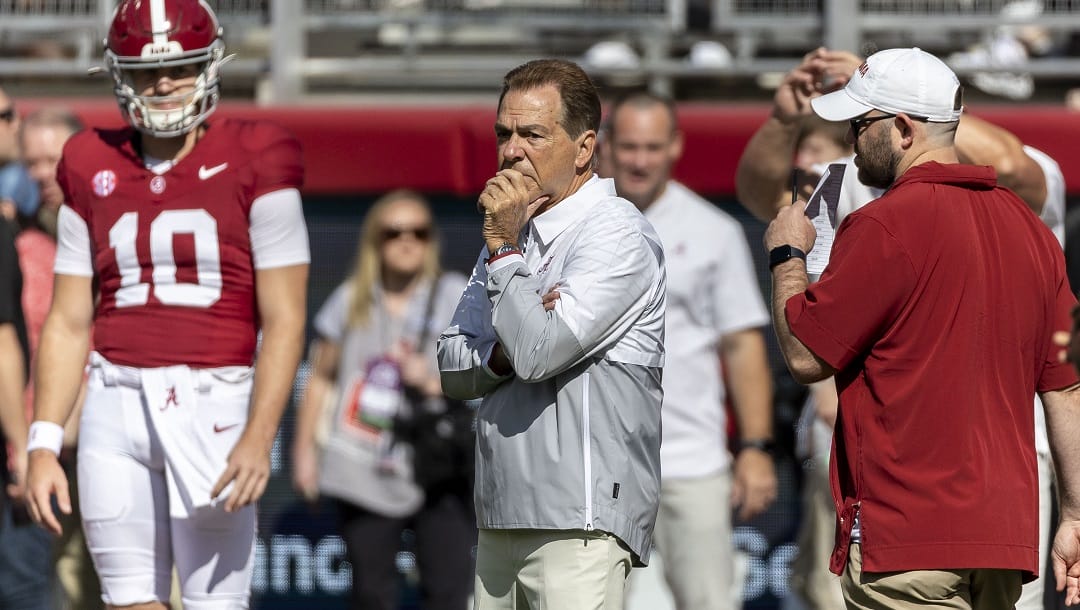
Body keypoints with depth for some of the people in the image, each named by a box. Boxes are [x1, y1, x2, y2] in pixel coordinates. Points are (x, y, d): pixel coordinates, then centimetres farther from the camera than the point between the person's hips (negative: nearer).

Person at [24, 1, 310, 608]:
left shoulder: (254, 165, -3)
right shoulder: (95, 171, 10)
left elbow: (284, 320, -6)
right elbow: (68, 323, 13)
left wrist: (259, 439, -16)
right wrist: (44, 444, 5)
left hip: (213, 410, -4)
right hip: (117, 405, 4)